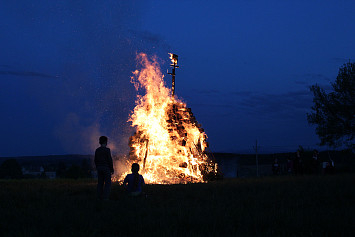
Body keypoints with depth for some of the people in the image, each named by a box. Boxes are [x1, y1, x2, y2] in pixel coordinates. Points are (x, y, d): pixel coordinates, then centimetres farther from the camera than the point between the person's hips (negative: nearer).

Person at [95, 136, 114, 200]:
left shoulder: (97, 150, 7)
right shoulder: (107, 150, -10)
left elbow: (96, 160, 10)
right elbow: (110, 160, -11)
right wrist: (112, 169, -4)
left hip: (99, 168, 6)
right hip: (106, 168, -6)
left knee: (100, 183, 9)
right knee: (107, 183, -2)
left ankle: (99, 197, 10)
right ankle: (105, 197, -8)